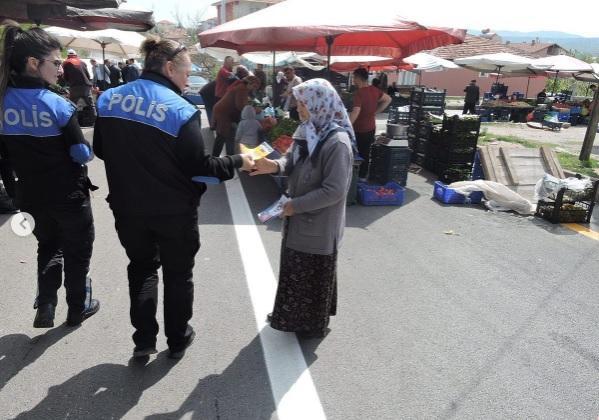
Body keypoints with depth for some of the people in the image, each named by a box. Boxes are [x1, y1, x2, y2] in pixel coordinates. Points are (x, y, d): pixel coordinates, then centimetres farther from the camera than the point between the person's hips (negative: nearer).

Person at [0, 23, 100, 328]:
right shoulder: (57, 104, -20)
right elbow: (82, 153, -17)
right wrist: (85, 151, 4)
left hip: (31, 194, 5)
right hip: (69, 195, -5)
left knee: (48, 246, 27)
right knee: (77, 251, 16)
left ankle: (45, 305, 20)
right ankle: (78, 308, 31)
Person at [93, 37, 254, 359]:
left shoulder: (109, 98, 0)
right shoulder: (180, 109, -18)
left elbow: (100, 150, 9)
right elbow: (198, 166, -19)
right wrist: (237, 162, -6)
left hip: (127, 206, 5)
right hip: (174, 209, -4)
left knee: (142, 267, 23)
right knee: (177, 273, 15)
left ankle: (144, 339, 26)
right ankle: (177, 340, 31)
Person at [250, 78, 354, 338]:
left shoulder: (337, 142, -25)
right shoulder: (308, 131, 1)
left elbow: (334, 191, -27)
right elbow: (293, 162, 9)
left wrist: (296, 205, -21)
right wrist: (275, 166, -13)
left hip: (319, 226, -8)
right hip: (299, 219, 8)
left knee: (314, 276, 11)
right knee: (295, 269, 23)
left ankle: (313, 325, 34)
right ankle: (294, 315, 45)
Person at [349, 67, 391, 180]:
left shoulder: (359, 93, -21)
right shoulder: (374, 90, 3)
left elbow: (355, 112, -33)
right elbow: (388, 99, 15)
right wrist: (375, 112, 12)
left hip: (360, 130, -8)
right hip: (371, 128, 8)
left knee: (359, 154, 4)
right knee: (366, 153, 17)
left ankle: (360, 177, 11)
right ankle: (363, 176, 27)